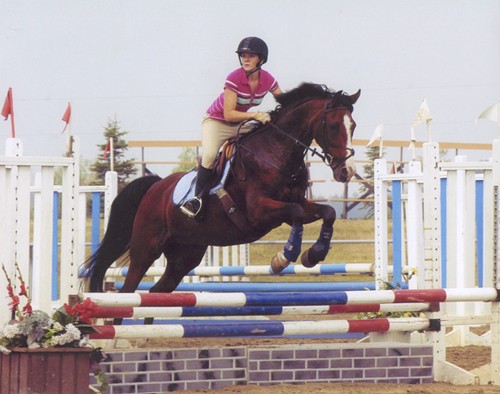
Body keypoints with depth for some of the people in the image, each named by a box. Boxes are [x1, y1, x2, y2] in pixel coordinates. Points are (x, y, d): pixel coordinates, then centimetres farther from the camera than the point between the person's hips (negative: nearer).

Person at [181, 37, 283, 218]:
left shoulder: (267, 79, -11)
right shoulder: (234, 79, -26)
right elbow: (228, 114, -29)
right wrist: (255, 115, -38)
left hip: (240, 124, 6)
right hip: (216, 121, -6)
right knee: (209, 154, -31)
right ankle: (197, 197, -17)